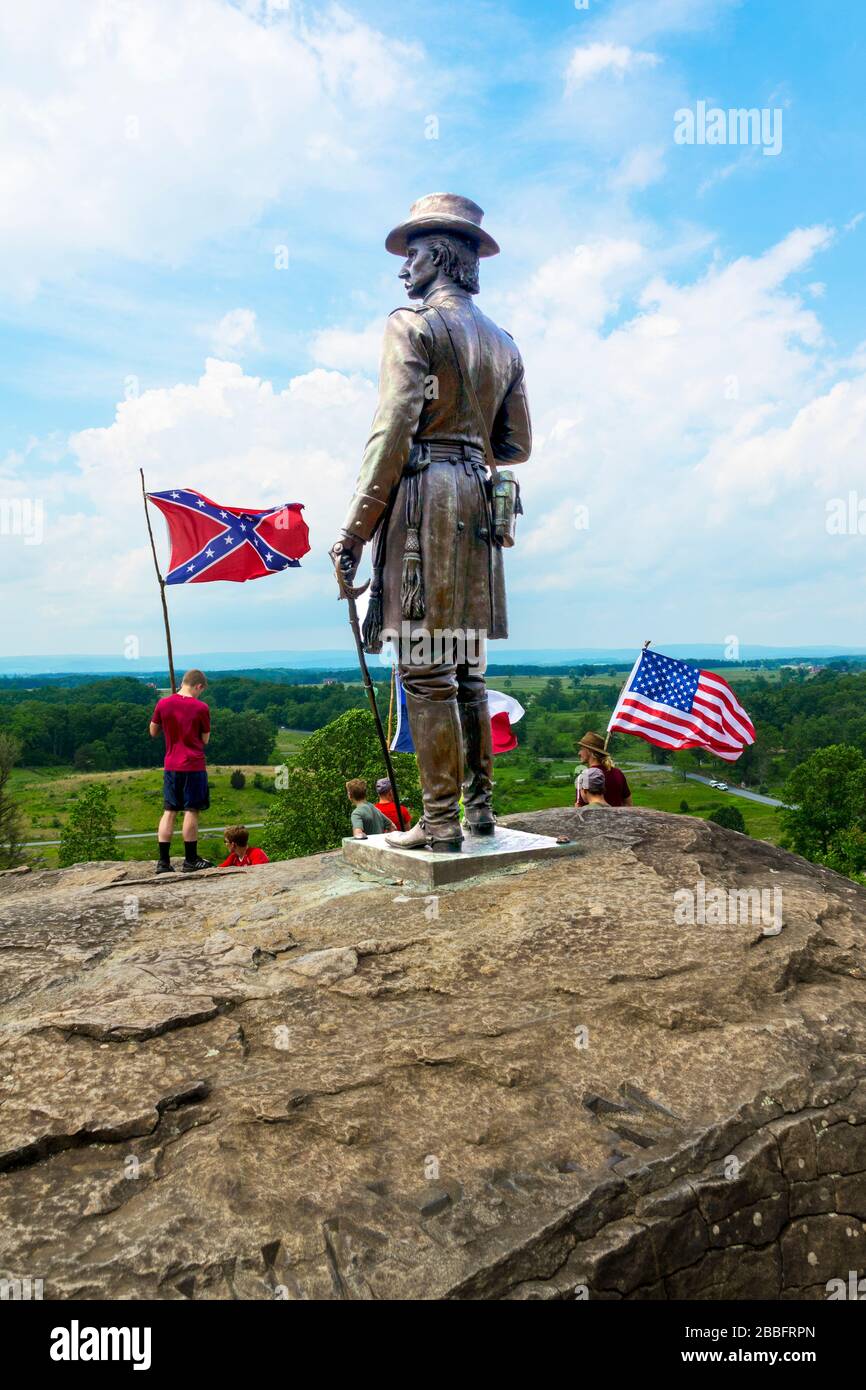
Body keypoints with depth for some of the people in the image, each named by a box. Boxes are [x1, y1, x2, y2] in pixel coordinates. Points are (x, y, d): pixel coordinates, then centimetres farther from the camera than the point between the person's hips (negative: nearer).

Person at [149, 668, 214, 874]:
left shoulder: (163, 703, 0)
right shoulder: (201, 708, -9)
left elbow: (153, 732, 12)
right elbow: (205, 740, -1)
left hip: (171, 766, 4)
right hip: (194, 766, -4)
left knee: (169, 812, 8)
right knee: (191, 811, 2)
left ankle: (163, 861, 9)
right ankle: (191, 860, 8)